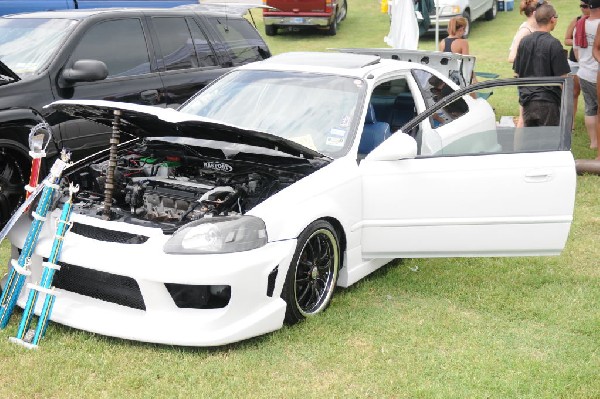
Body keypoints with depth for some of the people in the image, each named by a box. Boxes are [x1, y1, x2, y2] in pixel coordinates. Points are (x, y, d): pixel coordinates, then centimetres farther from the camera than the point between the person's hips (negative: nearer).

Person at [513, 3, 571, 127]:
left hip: (526, 100, 6)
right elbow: (562, 77, -12)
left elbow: (517, 72, 12)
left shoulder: (524, 41, 5)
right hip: (548, 102, -6)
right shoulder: (554, 44, -12)